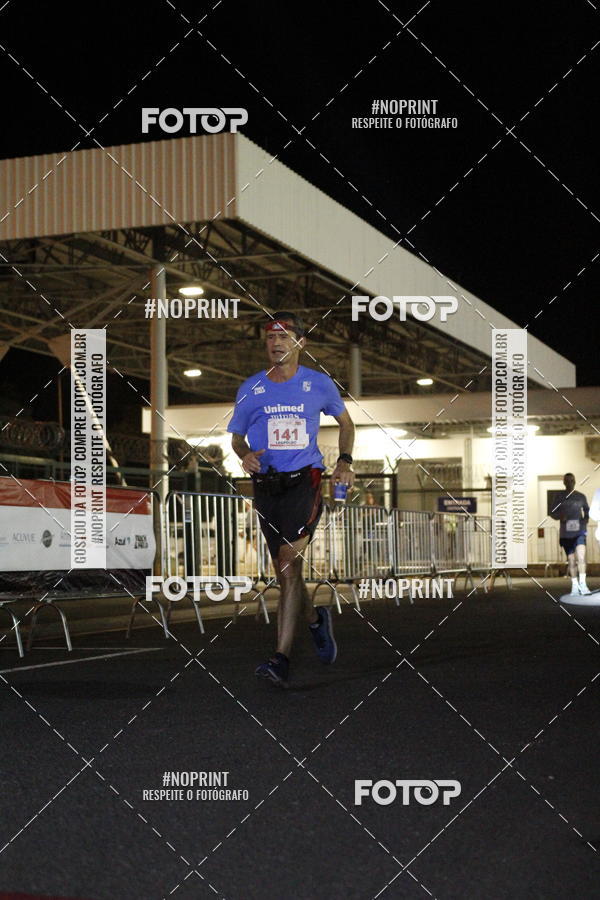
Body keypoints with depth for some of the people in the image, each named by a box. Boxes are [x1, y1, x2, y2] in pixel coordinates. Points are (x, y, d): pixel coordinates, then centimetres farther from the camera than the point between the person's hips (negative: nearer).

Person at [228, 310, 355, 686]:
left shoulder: (319, 384, 3)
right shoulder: (250, 389, 7)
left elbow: (346, 422, 19)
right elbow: (237, 437, 17)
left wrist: (345, 461, 4)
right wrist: (246, 455, -6)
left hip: (305, 482, -3)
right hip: (266, 484, 3)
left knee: (290, 561, -18)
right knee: (285, 571, 8)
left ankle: (282, 659, -20)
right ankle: (316, 619, 39)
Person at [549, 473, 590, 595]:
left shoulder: (581, 496, 7)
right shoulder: (559, 496, 5)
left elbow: (587, 510, 20)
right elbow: (552, 512, 8)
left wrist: (586, 518, -2)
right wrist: (560, 516, -13)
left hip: (579, 531, -1)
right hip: (566, 533, 1)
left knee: (581, 556, -21)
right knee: (571, 560, 6)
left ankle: (582, 583, -22)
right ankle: (574, 585, 19)